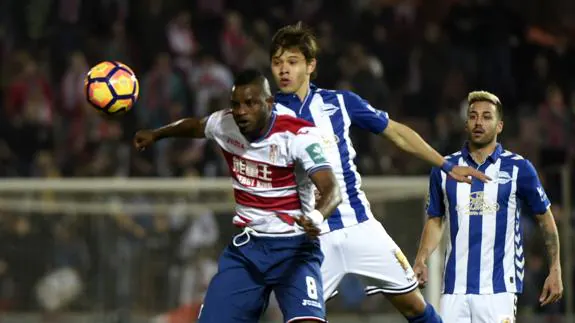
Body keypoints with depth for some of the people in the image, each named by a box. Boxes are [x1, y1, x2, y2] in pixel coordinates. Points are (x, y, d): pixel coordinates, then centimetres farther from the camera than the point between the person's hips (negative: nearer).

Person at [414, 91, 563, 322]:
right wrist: (420, 261, 2)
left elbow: (544, 218, 9)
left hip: (498, 288, -3)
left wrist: (555, 271, 4)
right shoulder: (444, 169, 8)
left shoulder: (518, 168, 1)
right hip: (455, 288, 3)